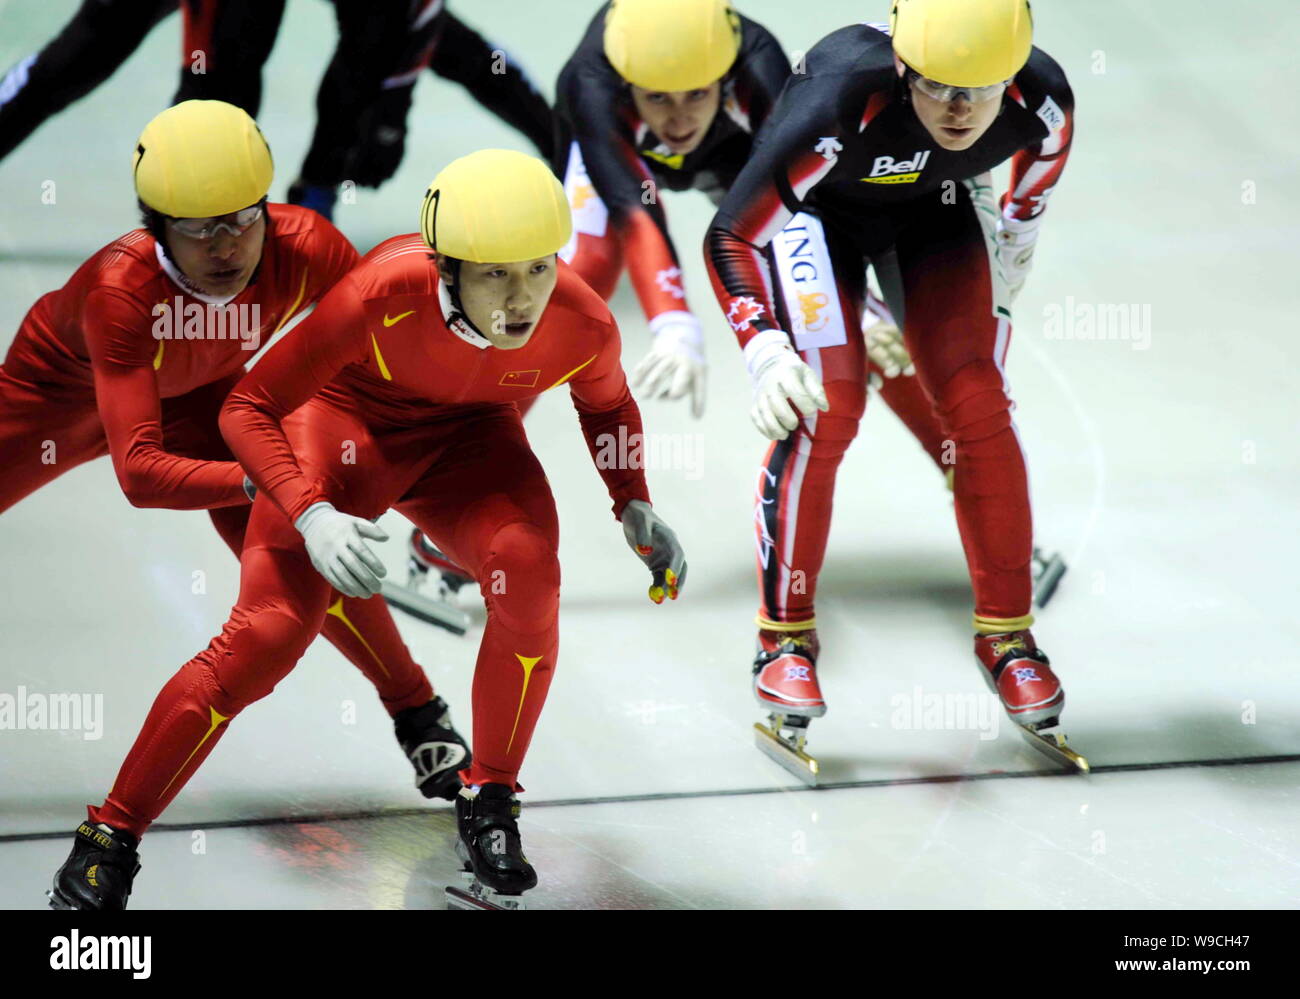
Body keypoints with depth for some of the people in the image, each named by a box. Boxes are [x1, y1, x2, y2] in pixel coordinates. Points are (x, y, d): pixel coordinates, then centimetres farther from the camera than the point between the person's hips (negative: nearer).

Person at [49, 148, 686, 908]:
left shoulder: (583, 326, -25)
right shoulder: (388, 295, -36)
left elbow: (606, 402, 3)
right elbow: (249, 407, -27)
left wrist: (635, 506, -9)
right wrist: (311, 516, -41)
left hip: (467, 437, 3)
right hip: (344, 418, -3)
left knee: (528, 573, -27)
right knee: (270, 631, -17)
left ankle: (490, 803, -4)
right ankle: (112, 836, -4)